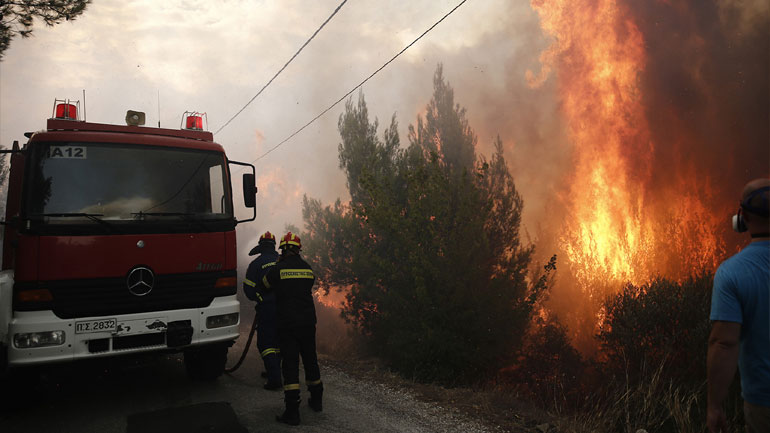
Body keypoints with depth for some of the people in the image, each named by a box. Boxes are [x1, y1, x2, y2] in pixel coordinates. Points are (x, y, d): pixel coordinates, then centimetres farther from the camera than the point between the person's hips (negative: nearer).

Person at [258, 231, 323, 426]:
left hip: (288, 324, -4)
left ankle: (292, 411, -6)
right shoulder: (308, 269, 6)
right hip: (308, 322, 4)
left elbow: (263, 286, 9)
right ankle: (316, 400, 32)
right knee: (310, 360, 18)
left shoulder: (278, 269, -7)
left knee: (290, 364, -3)